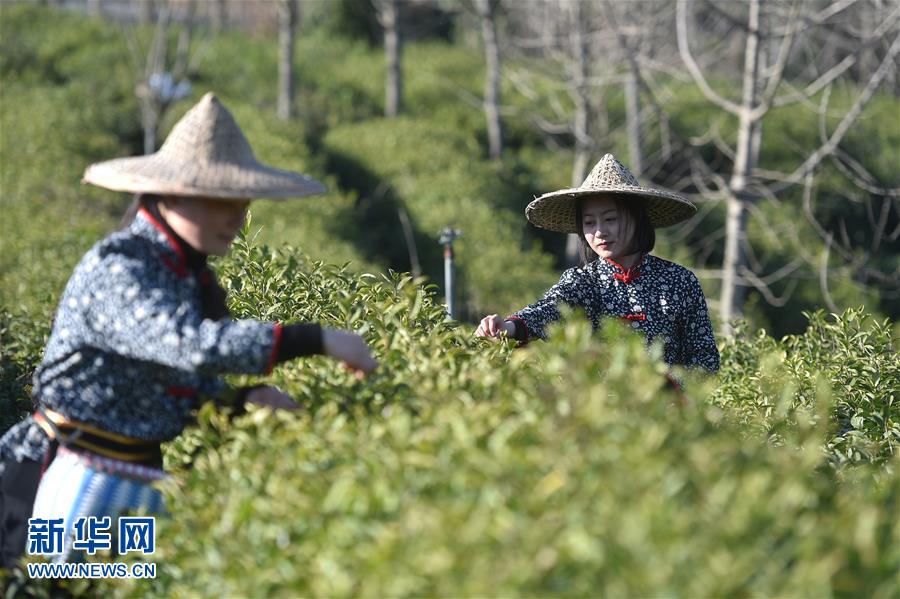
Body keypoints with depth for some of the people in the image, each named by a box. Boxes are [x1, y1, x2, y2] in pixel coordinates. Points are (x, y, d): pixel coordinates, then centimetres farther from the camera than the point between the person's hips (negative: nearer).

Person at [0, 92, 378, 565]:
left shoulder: (186, 270, 4)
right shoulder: (116, 269, -22)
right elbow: (191, 345, -37)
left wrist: (241, 397, -8)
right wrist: (318, 339, -36)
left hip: (148, 478, 8)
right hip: (84, 477, -8)